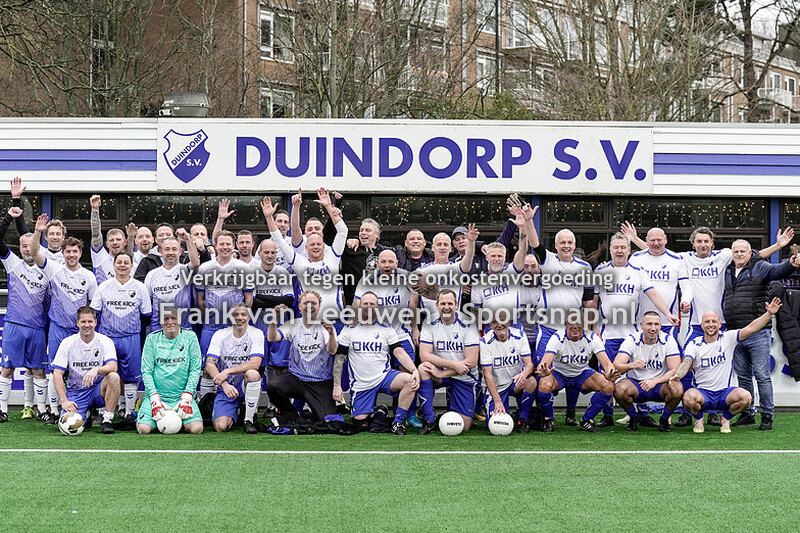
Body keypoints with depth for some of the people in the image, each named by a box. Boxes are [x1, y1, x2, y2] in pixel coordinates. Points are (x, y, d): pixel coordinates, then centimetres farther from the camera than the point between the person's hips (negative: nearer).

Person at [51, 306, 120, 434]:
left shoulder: (105, 341, -4)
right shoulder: (67, 343, -3)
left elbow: (113, 366, -20)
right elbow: (57, 374, -5)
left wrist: (96, 370, -41)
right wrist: (64, 401, -17)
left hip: (98, 390, -1)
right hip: (76, 392, 1)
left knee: (113, 377, -32)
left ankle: (107, 421, -20)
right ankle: (86, 415, 15)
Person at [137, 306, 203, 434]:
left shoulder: (190, 337, 3)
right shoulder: (152, 339, 3)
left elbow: (195, 370, 1)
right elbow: (146, 371, 1)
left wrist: (186, 397, -10)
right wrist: (155, 398, -12)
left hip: (181, 395, 0)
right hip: (157, 394, 0)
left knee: (196, 428, -23)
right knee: (144, 429, -22)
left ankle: (178, 419, 12)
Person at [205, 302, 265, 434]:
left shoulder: (256, 334, -3)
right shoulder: (220, 335, 0)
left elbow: (254, 364, -16)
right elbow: (209, 365, -8)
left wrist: (227, 371, -23)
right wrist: (224, 384, -23)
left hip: (246, 386, -1)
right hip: (226, 387, 1)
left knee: (252, 374, -37)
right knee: (220, 427, -21)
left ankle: (249, 420, -18)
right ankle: (235, 414, 18)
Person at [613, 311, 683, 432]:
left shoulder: (668, 340, -9)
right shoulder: (632, 340, -10)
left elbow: (675, 370, -15)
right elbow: (616, 367, -22)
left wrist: (654, 381, -29)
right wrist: (632, 365, -44)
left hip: (659, 385, 0)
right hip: (635, 384, 0)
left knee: (677, 388, -32)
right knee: (619, 388, -32)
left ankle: (664, 419, -2)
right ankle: (634, 418, -1)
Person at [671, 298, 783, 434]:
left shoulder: (728, 338, 2)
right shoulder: (694, 344, 0)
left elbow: (750, 328, -8)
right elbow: (686, 362, -15)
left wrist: (769, 314, -21)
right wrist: (677, 375, -37)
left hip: (724, 392, 1)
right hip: (702, 392, -1)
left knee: (746, 397, -29)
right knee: (688, 397, -35)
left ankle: (726, 419, 4)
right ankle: (698, 420, 2)